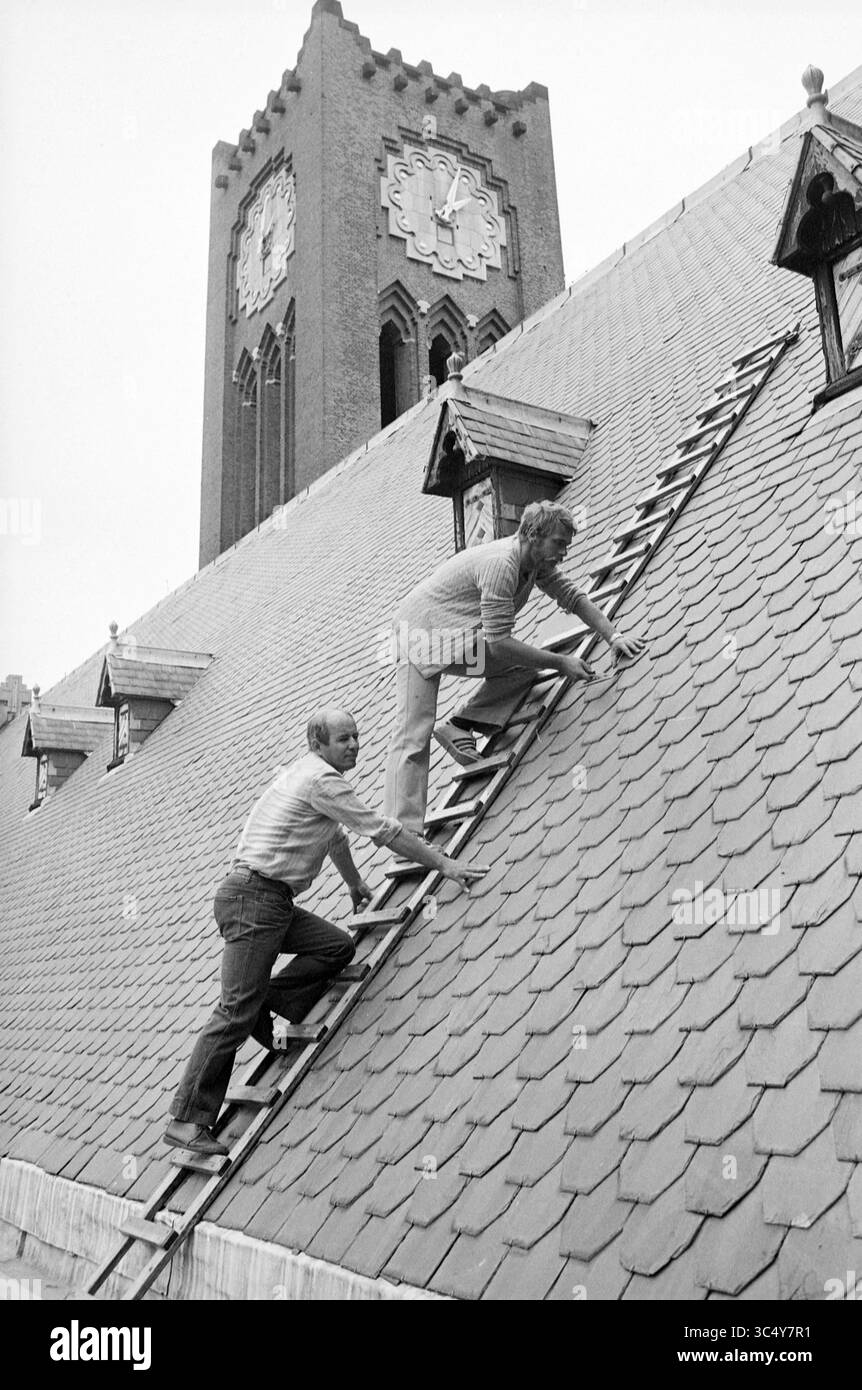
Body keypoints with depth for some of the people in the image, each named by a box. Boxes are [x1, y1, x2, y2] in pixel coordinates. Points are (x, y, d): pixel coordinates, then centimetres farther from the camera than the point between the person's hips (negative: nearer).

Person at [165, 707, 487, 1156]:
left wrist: (355, 884, 47)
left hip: (273, 902, 10)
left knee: (338, 945, 2)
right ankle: (187, 1119, -3)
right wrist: (445, 865, -6)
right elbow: (383, 831, -12)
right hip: (253, 899, -10)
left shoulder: (306, 773, 19)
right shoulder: (323, 780, -12)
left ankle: (264, 1006, 4)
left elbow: (335, 836, 34)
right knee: (235, 1013, -8)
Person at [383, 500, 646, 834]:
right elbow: (499, 643, -31)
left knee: (526, 662, -3)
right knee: (412, 738, -15)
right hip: (420, 633, -9)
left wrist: (613, 637, -7)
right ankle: (404, 834, -15)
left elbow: (572, 596, 6)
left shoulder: (536, 560, -1)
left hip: (458, 639, 9)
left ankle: (459, 728, -6)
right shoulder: (500, 564, -29)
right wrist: (560, 663, -26)